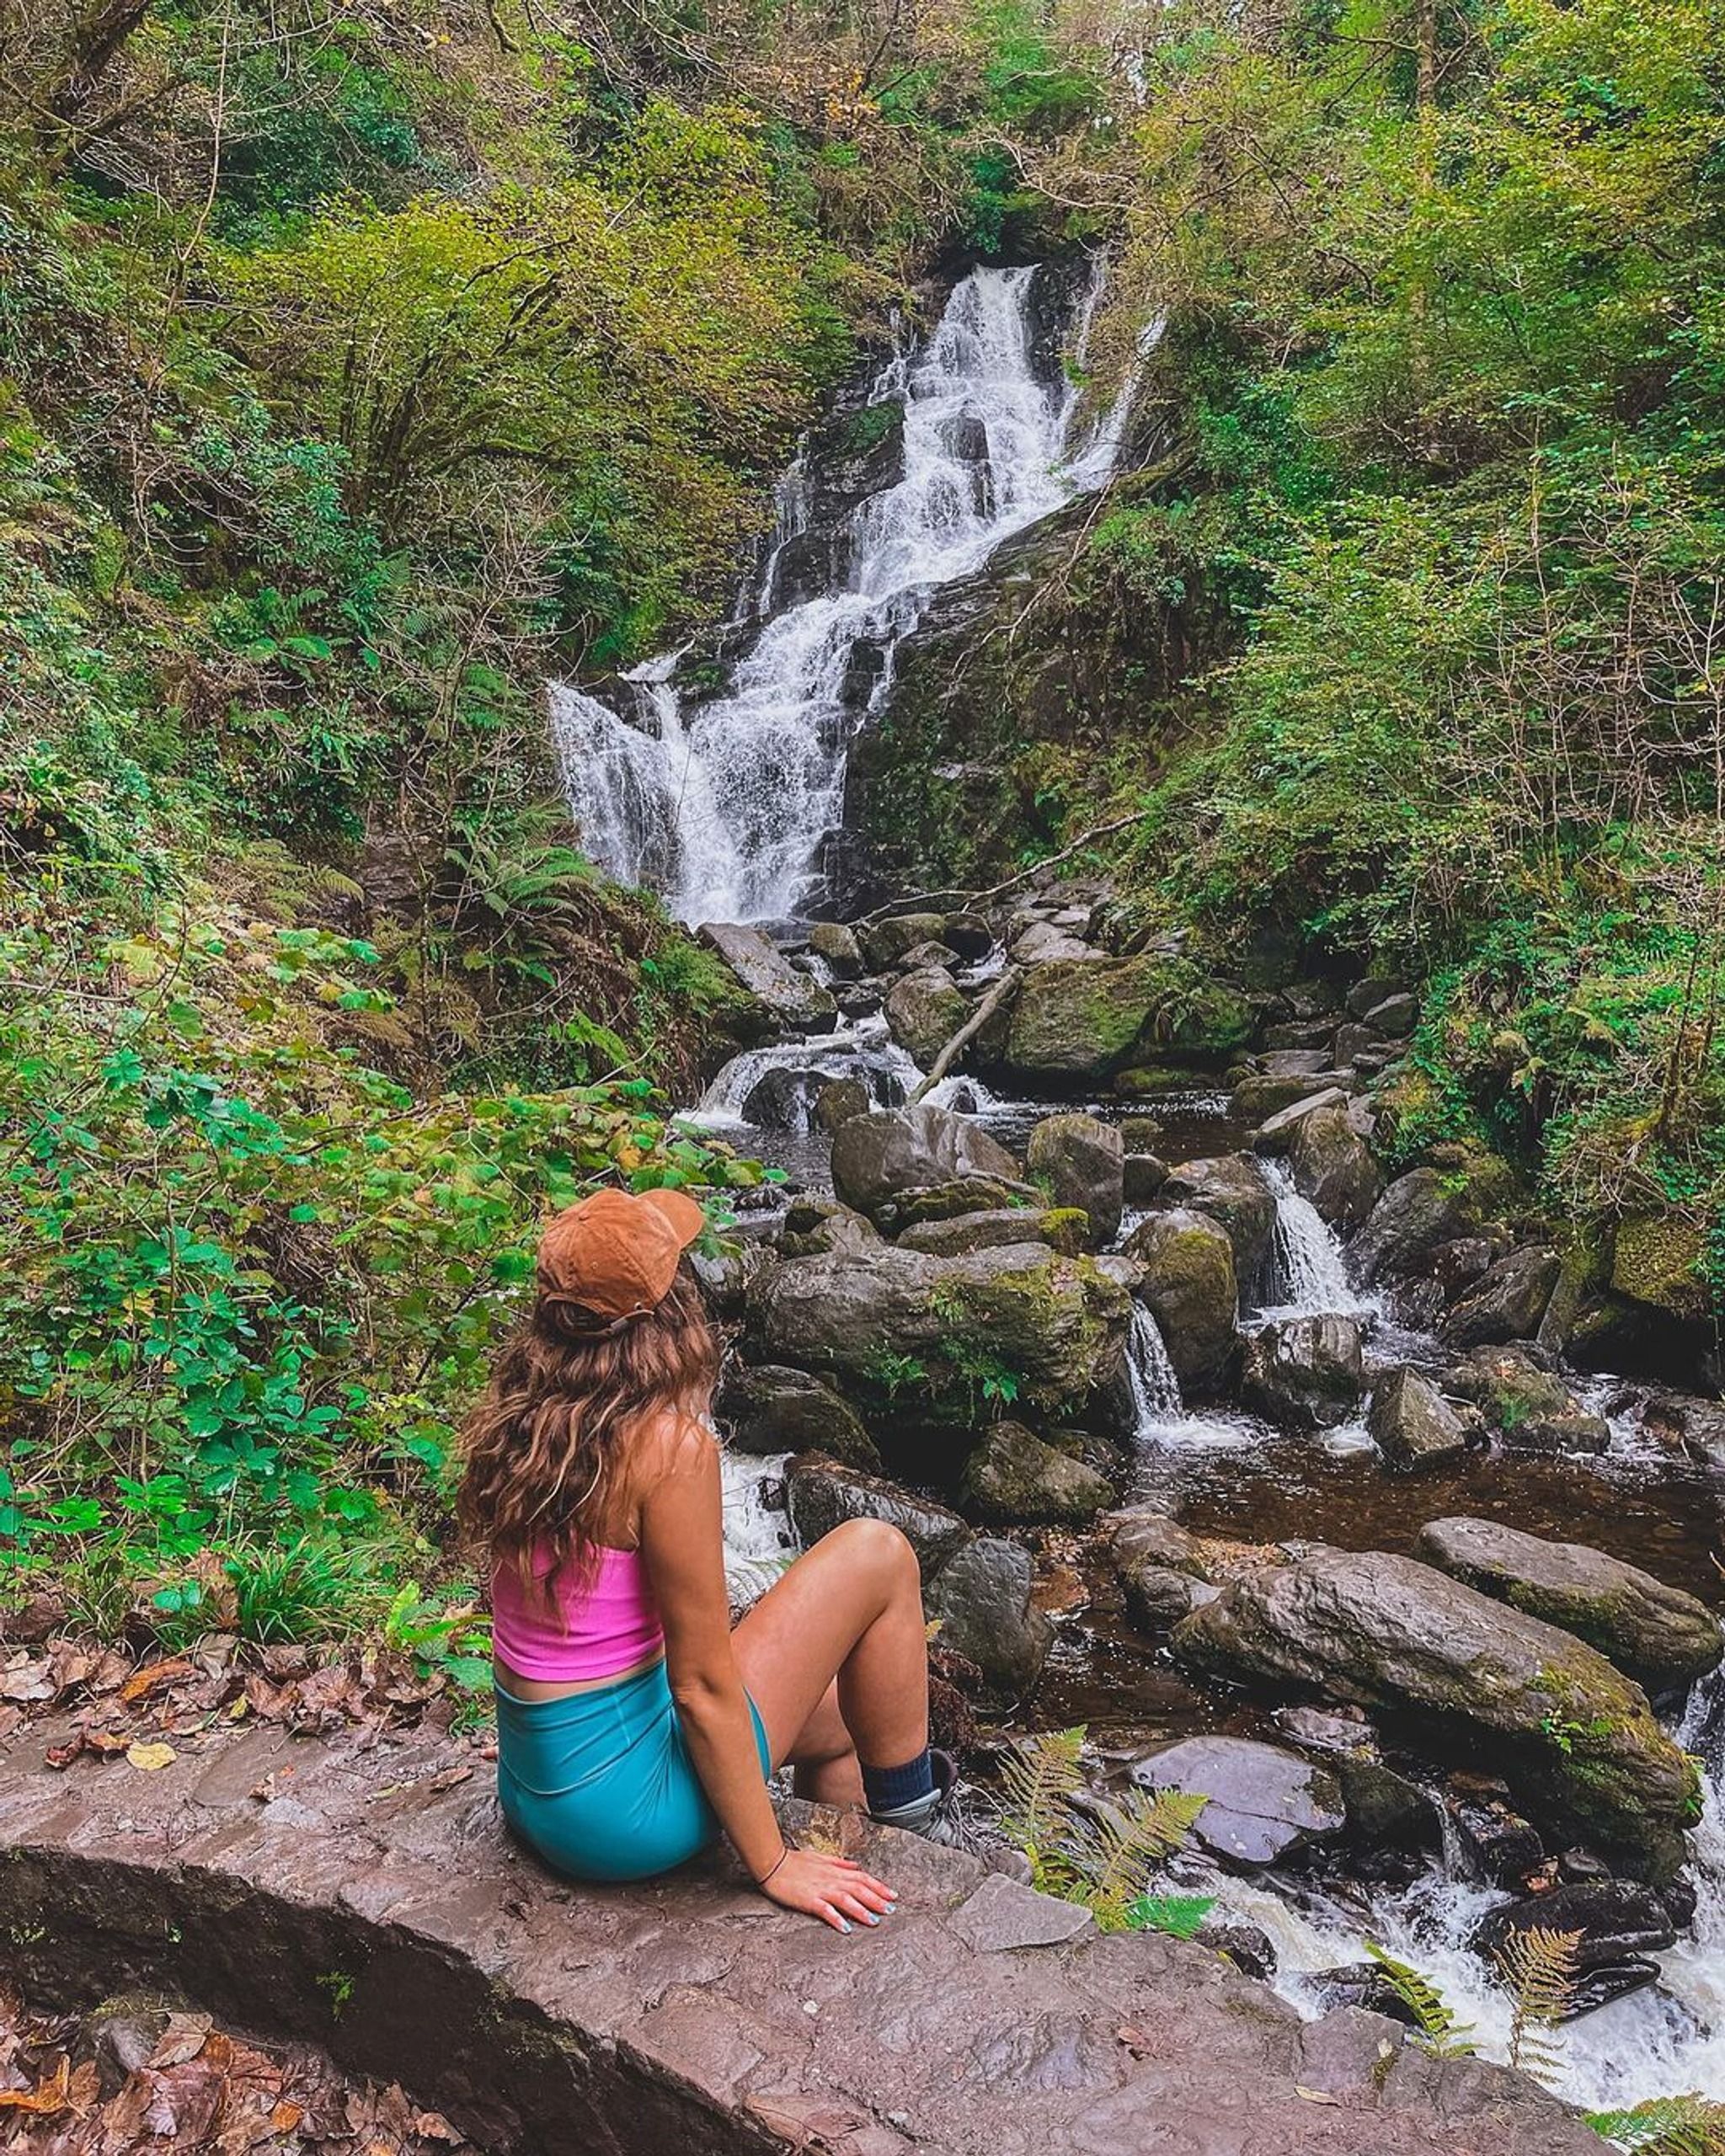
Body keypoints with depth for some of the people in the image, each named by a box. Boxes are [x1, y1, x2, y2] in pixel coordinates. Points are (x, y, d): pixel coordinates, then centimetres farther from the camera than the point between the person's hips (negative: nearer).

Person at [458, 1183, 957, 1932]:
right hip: (619, 1806, -8)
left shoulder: (512, 1410, -3)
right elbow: (702, 1686, -19)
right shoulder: (668, 1445, -25)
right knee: (876, 1556, -2)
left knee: (838, 1706, 25)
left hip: (529, 1783, 8)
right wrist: (773, 1867, -8)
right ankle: (911, 1827, 17)